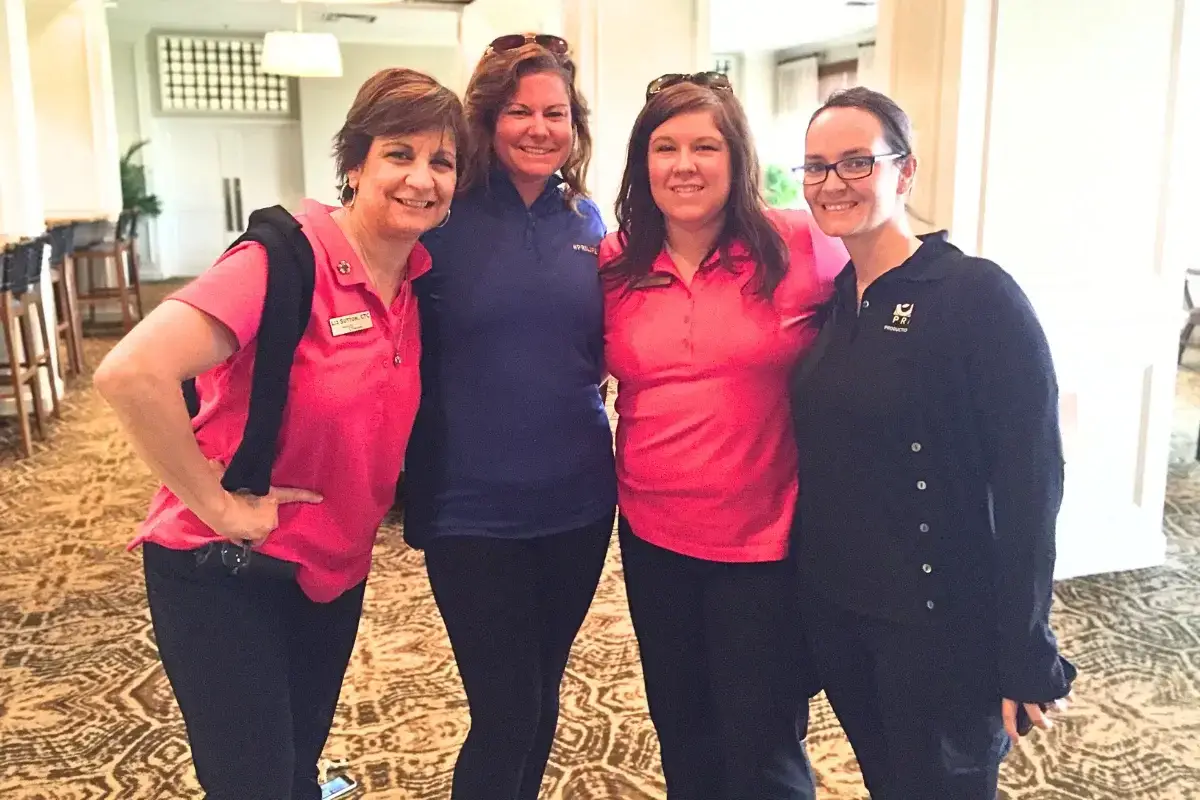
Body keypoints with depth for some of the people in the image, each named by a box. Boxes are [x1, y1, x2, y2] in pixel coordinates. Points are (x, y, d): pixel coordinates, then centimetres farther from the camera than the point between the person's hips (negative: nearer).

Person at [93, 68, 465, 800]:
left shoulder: (416, 279, -2)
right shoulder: (287, 258, -23)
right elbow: (131, 372, -34)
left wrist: (374, 510, 1)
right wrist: (217, 504, -25)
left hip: (334, 568, 7)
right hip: (226, 571, -6)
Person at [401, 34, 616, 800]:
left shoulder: (586, 221, 4)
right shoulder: (443, 219, -9)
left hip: (577, 499, 4)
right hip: (472, 508, -4)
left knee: (542, 694, 19)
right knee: (504, 711, 3)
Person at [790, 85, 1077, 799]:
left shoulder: (978, 294, -15)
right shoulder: (826, 300, 5)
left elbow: (1029, 483, -17)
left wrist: (1027, 658, -17)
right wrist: (804, 590, 5)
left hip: (938, 622, -6)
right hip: (833, 608, 6)